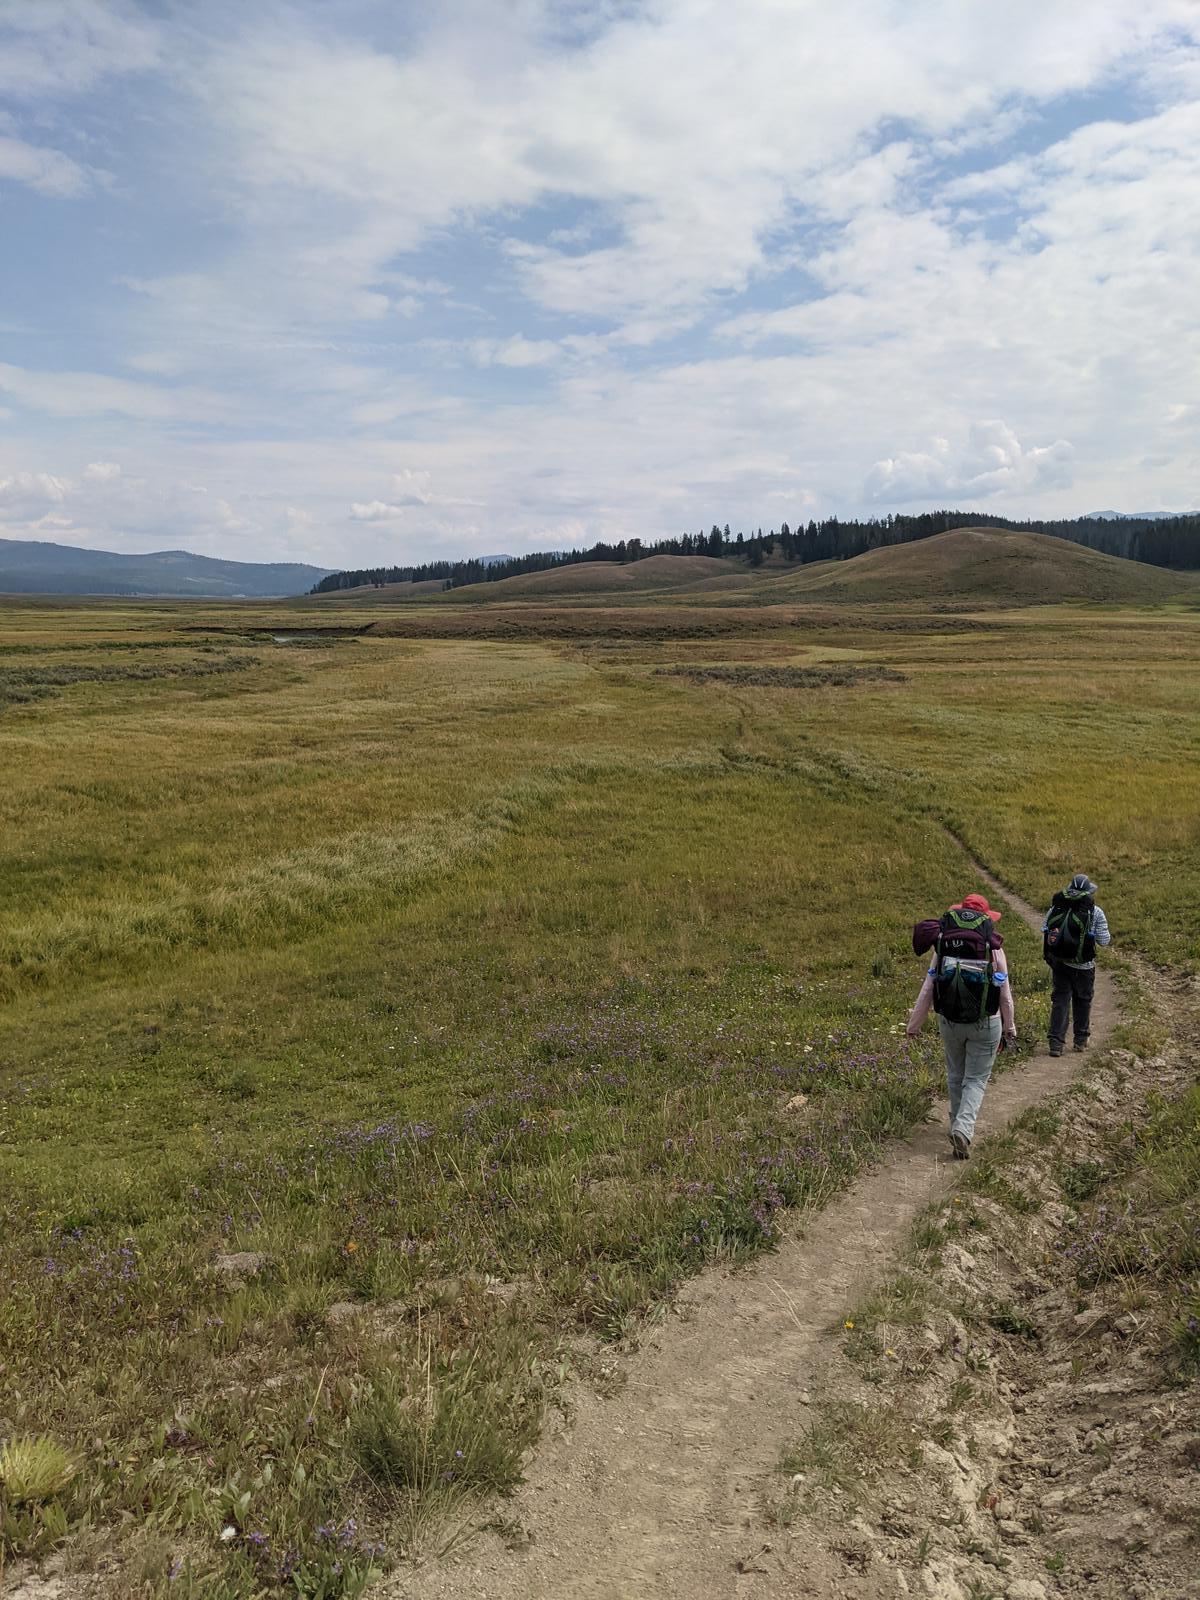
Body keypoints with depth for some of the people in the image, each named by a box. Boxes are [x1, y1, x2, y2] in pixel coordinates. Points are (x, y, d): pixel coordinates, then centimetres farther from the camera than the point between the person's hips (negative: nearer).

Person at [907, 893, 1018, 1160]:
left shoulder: (943, 948, -2)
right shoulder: (993, 949, -6)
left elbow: (927, 988, 1)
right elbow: (1005, 993, -2)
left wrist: (914, 1024, 10)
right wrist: (1009, 1027, 12)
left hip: (949, 1020, 2)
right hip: (985, 1023, -2)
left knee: (955, 1075, 21)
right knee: (976, 1079, 5)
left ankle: (959, 1126, 31)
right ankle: (963, 1129, -14)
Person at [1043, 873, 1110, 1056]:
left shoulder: (1056, 906, -2)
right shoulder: (1095, 912, -10)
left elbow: (1045, 932, 2)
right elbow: (1103, 940, -5)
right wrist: (1110, 938, 15)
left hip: (1059, 963, 2)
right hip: (1083, 965, -2)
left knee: (1060, 1000, 7)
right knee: (1083, 1000, 17)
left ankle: (1056, 1042, 1)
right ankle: (1081, 1040, 26)